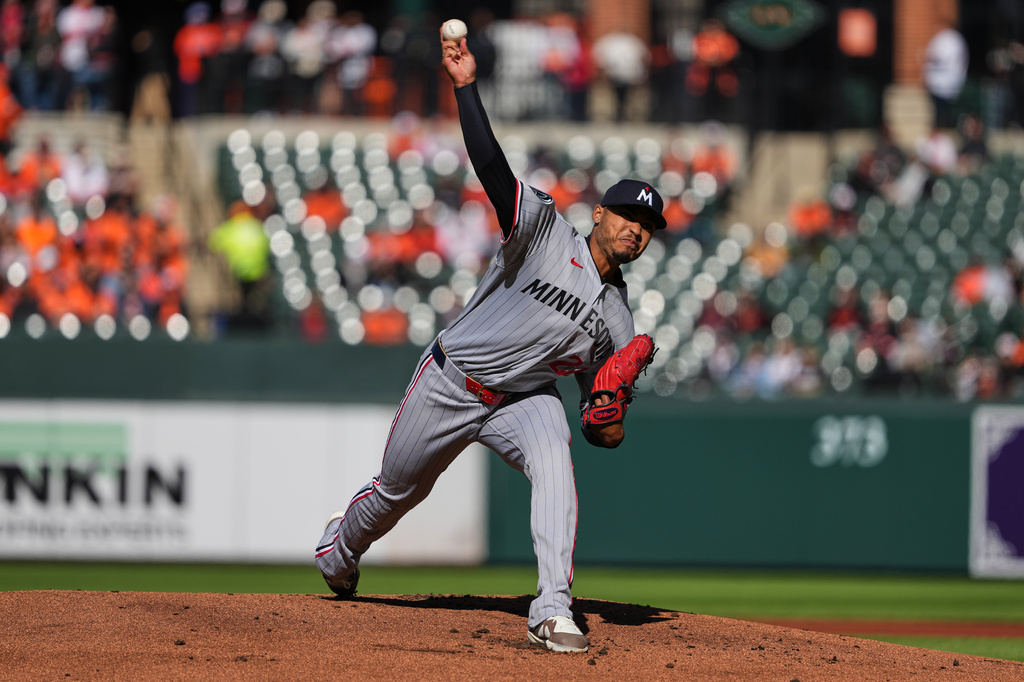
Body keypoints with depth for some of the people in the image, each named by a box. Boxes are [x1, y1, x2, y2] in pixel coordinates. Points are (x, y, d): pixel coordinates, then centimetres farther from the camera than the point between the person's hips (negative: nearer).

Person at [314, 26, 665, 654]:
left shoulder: (617, 321, 0)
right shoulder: (547, 231, -12)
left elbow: (601, 422, 5)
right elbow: (492, 167, -26)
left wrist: (611, 426, -20)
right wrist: (466, 86, -38)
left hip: (522, 400, 2)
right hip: (450, 384, -2)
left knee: (553, 456, -31)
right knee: (398, 489, 14)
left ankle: (553, 611, -37)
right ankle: (342, 548, 52)